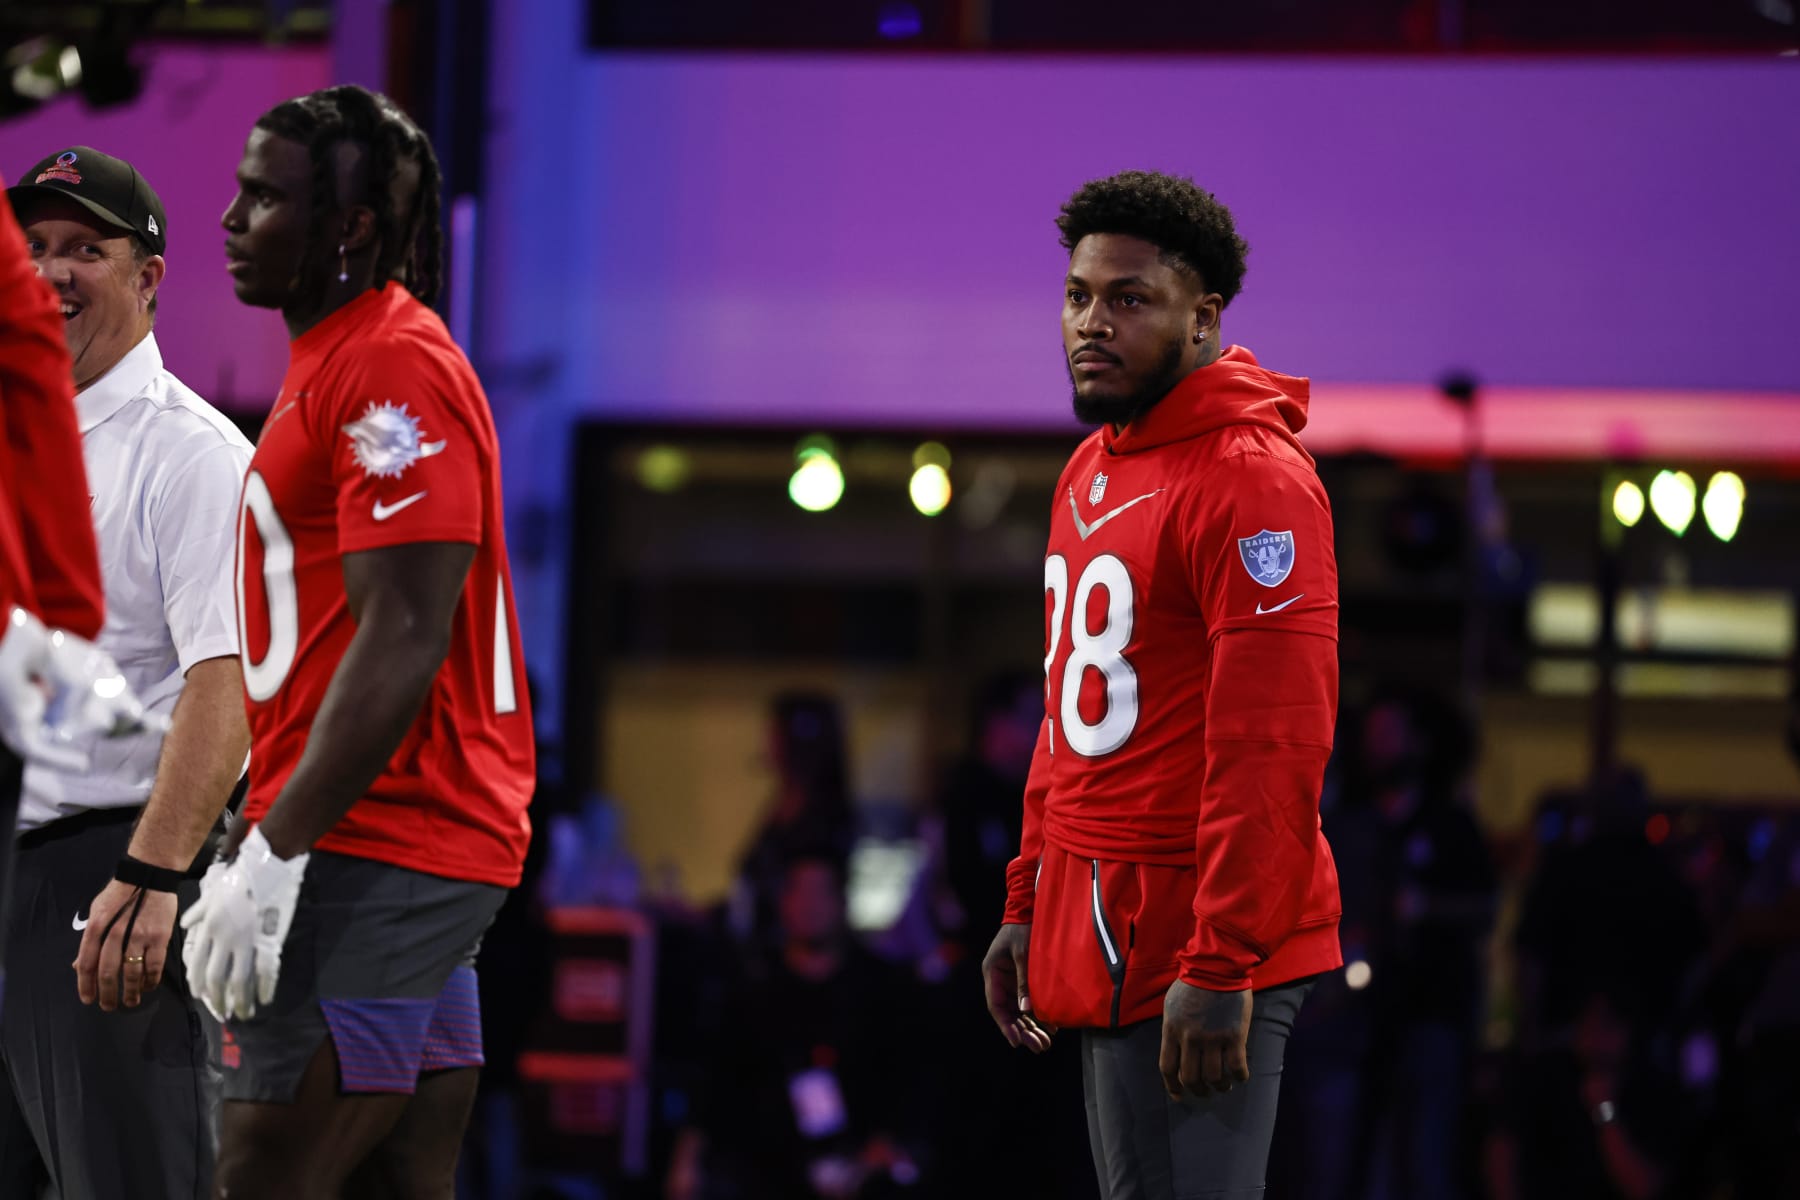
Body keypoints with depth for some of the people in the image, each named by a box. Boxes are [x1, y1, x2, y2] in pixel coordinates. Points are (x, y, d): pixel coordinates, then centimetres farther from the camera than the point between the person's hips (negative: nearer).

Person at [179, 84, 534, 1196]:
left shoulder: (393, 367, -13)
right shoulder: (333, 362, 20)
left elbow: (401, 643, -20)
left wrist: (276, 853, -22)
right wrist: (253, 843, 21)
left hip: (372, 856, -11)